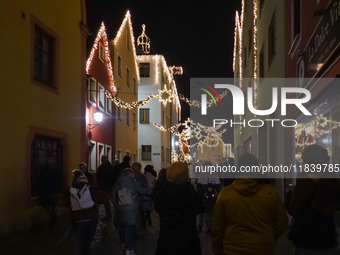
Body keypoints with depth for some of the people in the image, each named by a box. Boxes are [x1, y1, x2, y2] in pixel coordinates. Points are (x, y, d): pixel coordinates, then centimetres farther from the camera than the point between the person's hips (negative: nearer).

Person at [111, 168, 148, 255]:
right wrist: (148, 189, 24)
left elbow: (113, 197, 3)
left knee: (121, 226, 20)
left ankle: (123, 243, 33)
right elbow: (143, 191, 3)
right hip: (132, 209, -3)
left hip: (120, 209, 4)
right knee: (130, 227, -1)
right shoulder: (133, 183, -6)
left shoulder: (117, 183, 1)